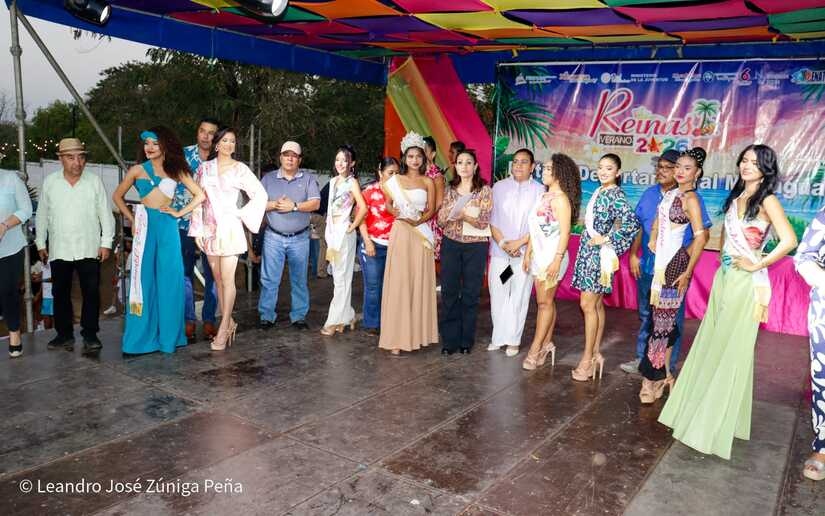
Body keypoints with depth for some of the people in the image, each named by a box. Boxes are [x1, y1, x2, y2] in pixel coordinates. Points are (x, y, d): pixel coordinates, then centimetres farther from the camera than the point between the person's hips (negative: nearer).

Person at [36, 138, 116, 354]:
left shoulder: (94, 182, 0)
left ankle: (90, 335, 10)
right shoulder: (49, 182, 4)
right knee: (60, 294, 9)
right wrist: (41, 243, 10)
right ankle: (64, 334, 21)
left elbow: (106, 214, 1)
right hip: (59, 251, 2)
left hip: (89, 250, -2)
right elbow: (42, 215, 11)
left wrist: (106, 242, -3)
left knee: (91, 294, 0)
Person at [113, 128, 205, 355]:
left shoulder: (176, 170, 9)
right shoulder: (138, 170, 8)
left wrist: (179, 213, 2)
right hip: (145, 226, 0)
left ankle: (168, 335, 14)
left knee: (169, 281, 3)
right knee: (144, 280, 2)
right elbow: (117, 196, 16)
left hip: (168, 227, 1)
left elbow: (200, 195, 9)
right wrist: (132, 219, 6)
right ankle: (142, 336, 10)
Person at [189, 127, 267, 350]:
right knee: (218, 279, 9)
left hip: (229, 229, -3)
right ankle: (229, 323, 21)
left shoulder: (240, 169, 0)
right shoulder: (204, 168, 8)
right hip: (209, 229, 4)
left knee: (227, 279, -5)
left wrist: (242, 214, -5)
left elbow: (260, 194, 0)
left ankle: (223, 329, 1)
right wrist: (197, 230, 3)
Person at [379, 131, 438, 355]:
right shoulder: (395, 180, 7)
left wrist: (418, 221, -14)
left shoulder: (428, 182, 8)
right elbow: (387, 203, 15)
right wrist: (394, 212, -6)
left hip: (421, 234, 1)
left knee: (420, 282, 3)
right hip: (400, 234, -1)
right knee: (399, 282, -3)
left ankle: (418, 332, 13)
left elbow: (431, 210, 4)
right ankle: (397, 336, 0)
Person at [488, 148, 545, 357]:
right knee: (497, 295, 5)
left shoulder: (539, 190, 0)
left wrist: (518, 243, -11)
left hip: (525, 252, -2)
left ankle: (513, 340, 14)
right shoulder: (499, 187, 7)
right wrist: (502, 243, -8)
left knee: (519, 297, 3)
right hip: (499, 252, 2)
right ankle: (498, 337, 17)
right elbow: (491, 219, 4)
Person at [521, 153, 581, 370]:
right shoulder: (545, 196, 13)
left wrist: (557, 260, -21)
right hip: (539, 254, 8)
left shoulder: (561, 198, -12)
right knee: (545, 302, 11)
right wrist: (528, 253, 15)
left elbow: (565, 232, -17)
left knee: (545, 302, -2)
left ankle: (536, 349, 3)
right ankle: (546, 344, 19)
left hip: (552, 255, -8)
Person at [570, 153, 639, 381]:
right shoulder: (599, 191, 12)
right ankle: (595, 354, 20)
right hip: (589, 251, 9)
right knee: (596, 304, 12)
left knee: (588, 304, -7)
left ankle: (588, 359, 1)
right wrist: (591, 237, 9)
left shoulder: (615, 195, -13)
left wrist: (606, 239, -18)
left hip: (598, 254, -9)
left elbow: (632, 224, -25)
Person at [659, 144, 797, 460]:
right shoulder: (736, 197, 11)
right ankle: (701, 410, 27)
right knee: (712, 345, 13)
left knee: (732, 351, 1)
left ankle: (718, 423, 14)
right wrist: (724, 257, 11)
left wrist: (758, 265, -15)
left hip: (747, 283, -7)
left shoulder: (767, 201, -11)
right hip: (724, 277, 7)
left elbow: (789, 240, -23)